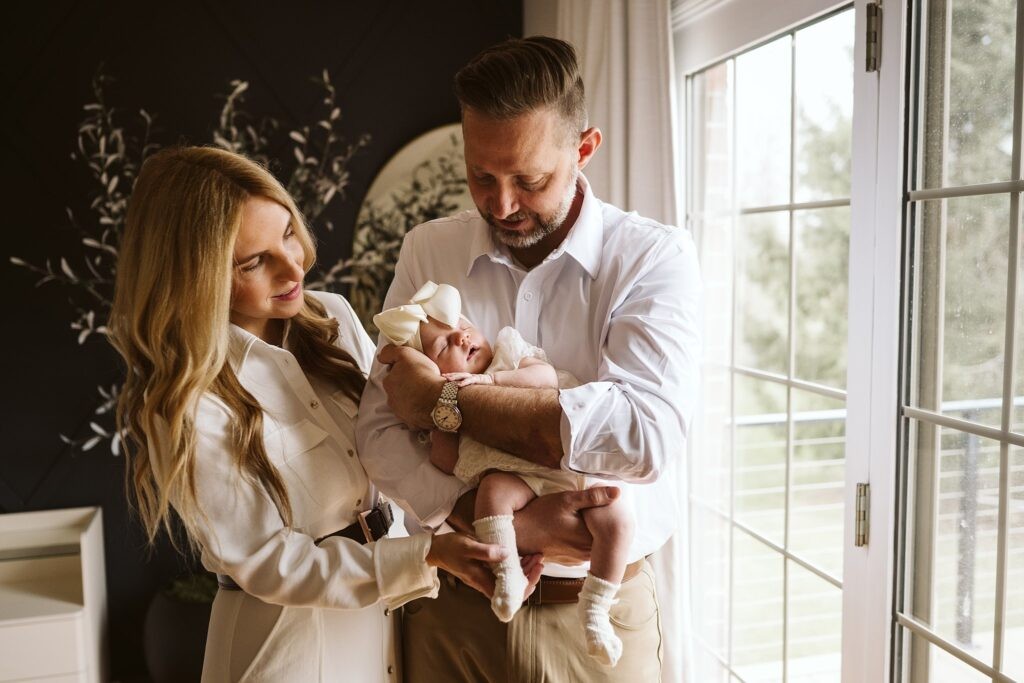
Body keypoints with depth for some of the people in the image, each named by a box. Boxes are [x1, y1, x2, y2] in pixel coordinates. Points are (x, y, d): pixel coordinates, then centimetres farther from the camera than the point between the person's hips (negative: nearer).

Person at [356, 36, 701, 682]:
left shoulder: (656, 257, -11)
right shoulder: (428, 251, -2)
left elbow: (649, 435, -26)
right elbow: (380, 430, -8)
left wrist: (445, 400, -20)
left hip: (598, 612, -1)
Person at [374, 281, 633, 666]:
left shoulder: (510, 350, 9)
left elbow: (547, 376, -9)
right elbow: (447, 465, 1)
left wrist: (490, 379, -17)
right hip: (519, 477, -1)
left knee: (617, 522, -16)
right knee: (493, 489, -33)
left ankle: (594, 612, -4)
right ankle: (507, 573, -18)